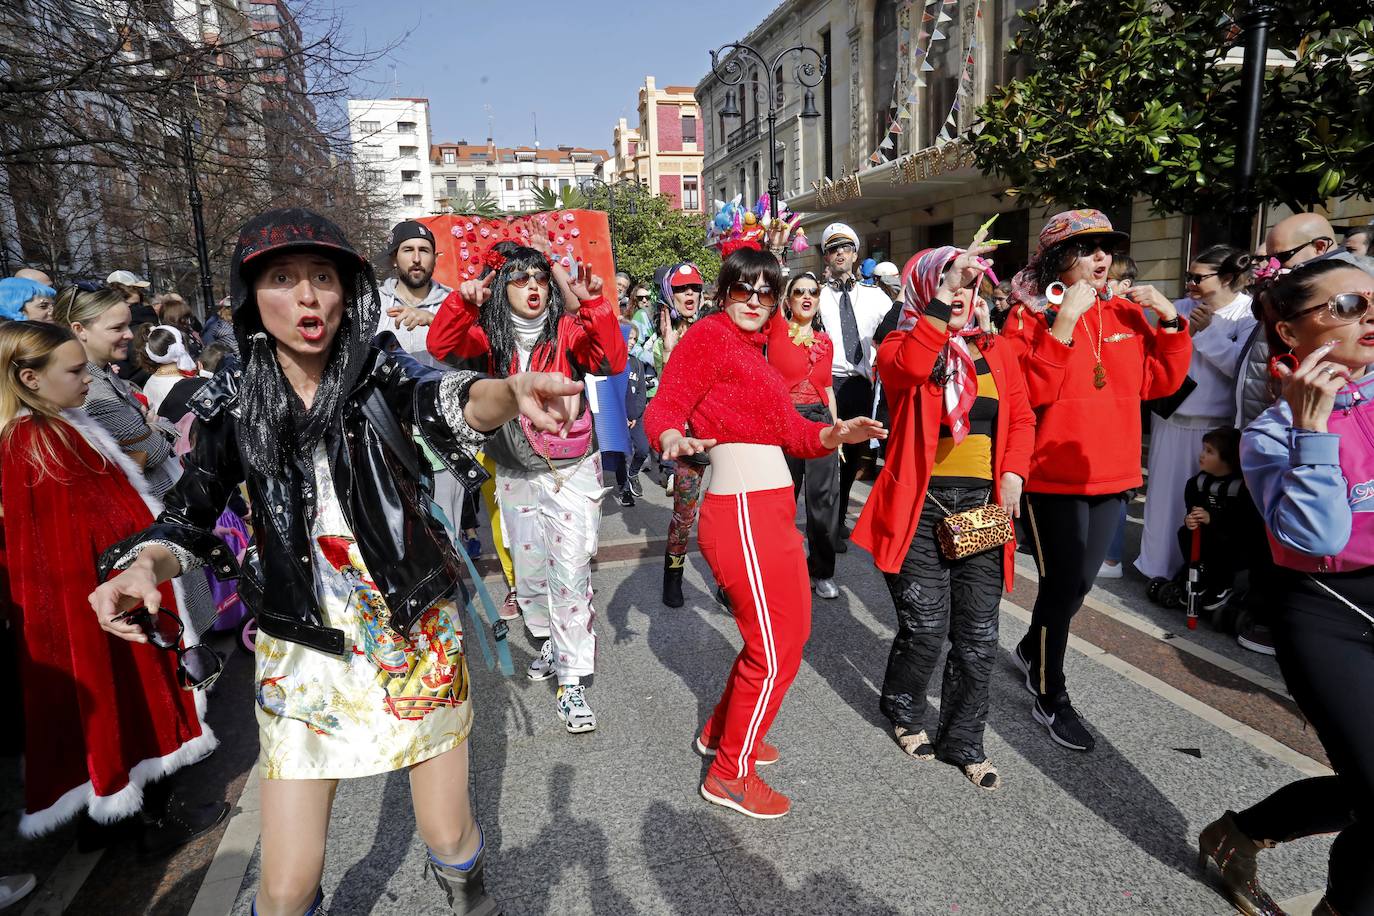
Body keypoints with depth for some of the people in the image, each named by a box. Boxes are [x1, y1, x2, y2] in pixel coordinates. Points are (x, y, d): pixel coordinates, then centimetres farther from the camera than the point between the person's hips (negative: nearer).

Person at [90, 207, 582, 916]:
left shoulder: (382, 370, -8)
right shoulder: (232, 404, -3)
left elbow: (448, 403, -29)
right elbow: (186, 521, 5)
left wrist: (510, 391, -52)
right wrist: (144, 566, -17)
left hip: (418, 633, -1)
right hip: (303, 649, 1)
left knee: (448, 833, 12)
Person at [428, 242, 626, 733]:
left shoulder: (568, 328, -7)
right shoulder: (491, 334, 3)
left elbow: (611, 361, -21)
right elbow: (441, 346, -11)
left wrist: (594, 305, -32)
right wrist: (463, 300, -27)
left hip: (571, 470, -4)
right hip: (515, 474, 4)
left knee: (570, 573, -8)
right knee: (528, 570, 15)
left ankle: (571, 682, 0)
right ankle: (549, 642, 40)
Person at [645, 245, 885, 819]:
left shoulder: (754, 352, 20)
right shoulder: (710, 334, -5)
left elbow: (792, 431, 12)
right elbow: (663, 409, -13)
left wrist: (835, 435, -6)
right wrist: (673, 439, -34)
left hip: (772, 512, 10)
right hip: (744, 513, -10)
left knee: (792, 632, 22)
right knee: (775, 651, 0)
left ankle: (720, 732, 40)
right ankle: (729, 775, 21)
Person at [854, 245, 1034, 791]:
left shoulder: (995, 351, 13)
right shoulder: (901, 344, -1)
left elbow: (1021, 417, 12)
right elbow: (908, 368, -26)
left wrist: (1014, 471, -4)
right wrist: (944, 297, -29)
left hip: (982, 505, 4)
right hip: (921, 505, -4)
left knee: (978, 636, 7)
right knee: (926, 627, -1)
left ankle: (963, 741, 26)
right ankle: (904, 711, 30)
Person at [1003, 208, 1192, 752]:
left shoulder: (1127, 314, 8)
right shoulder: (1031, 314, -8)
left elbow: (1160, 382, 8)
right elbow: (1030, 391, -20)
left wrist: (1170, 322, -3)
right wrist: (1063, 322, -24)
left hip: (1111, 474, 6)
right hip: (1054, 476, -6)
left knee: (1079, 582, 18)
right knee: (1063, 584, 0)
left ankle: (1031, 650, 44)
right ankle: (1051, 699, 20)